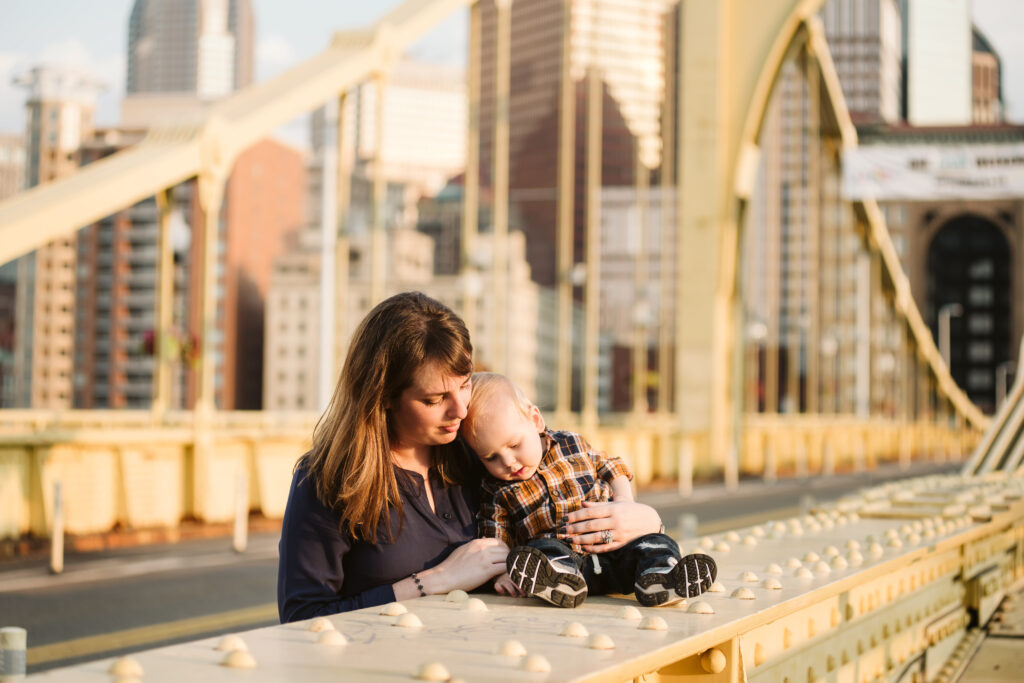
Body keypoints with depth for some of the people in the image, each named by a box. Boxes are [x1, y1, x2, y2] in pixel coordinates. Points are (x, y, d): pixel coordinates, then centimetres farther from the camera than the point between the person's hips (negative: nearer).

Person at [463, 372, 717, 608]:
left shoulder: (572, 444, 10)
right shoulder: (498, 491, 4)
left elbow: (611, 469, 23)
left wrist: (623, 499, 4)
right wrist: (502, 575, -16)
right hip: (559, 557, -3)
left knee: (658, 544, -21)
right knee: (542, 549, -34)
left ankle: (657, 579, -50)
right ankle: (563, 582, -62)